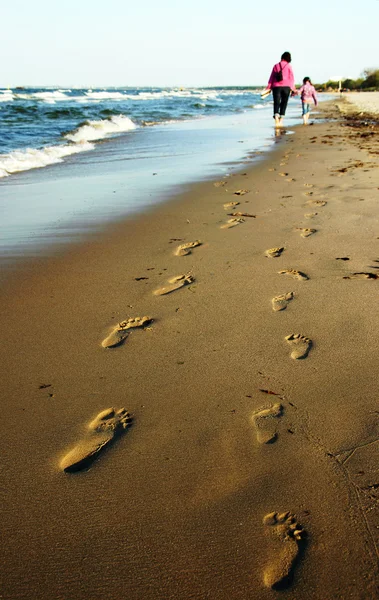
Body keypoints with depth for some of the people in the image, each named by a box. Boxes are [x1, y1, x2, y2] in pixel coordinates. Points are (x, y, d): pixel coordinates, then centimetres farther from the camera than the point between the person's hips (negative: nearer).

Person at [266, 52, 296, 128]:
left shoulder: (276, 66, 8)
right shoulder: (289, 66, 2)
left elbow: (271, 78, 6)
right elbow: (291, 78, 1)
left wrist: (268, 88, 9)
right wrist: (293, 89, 6)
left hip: (276, 87, 1)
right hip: (286, 87, -1)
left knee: (276, 103, -2)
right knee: (284, 103, 10)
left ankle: (276, 117, -27)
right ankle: (281, 120, 8)